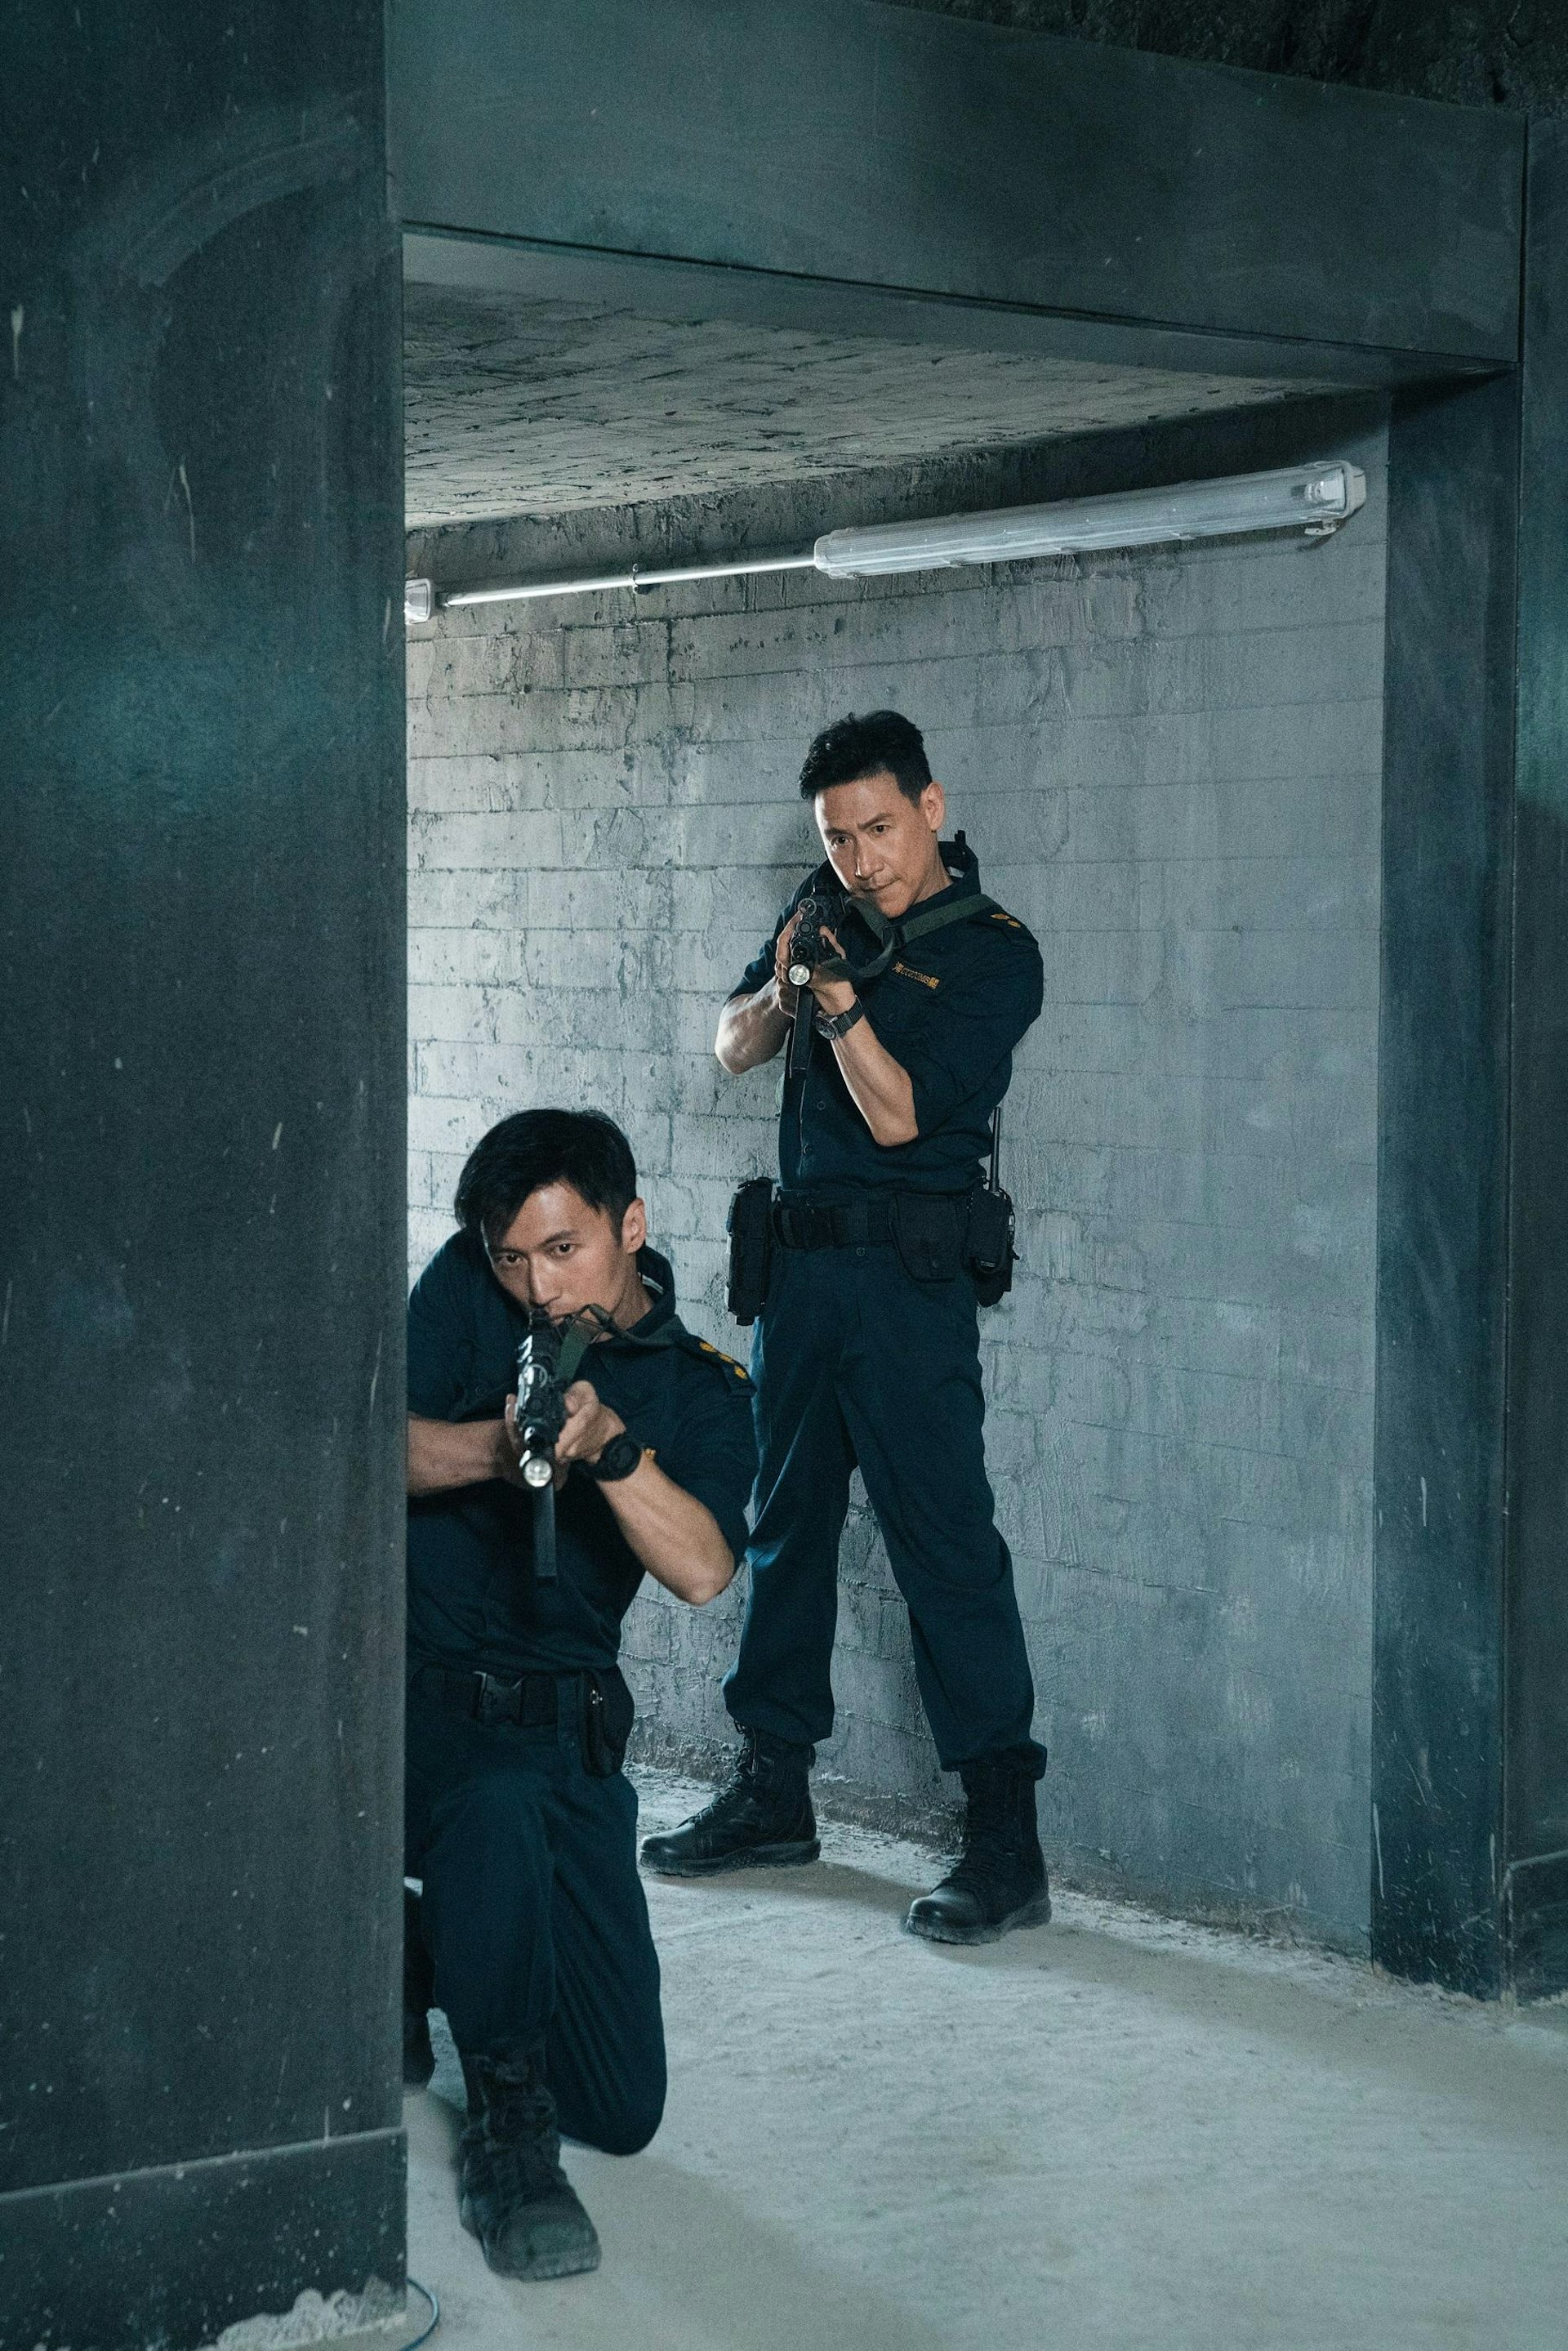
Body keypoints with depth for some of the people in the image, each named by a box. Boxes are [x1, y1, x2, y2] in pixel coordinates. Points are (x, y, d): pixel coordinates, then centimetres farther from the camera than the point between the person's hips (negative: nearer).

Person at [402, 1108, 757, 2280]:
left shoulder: (703, 1392, 3)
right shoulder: (467, 1289, 3)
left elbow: (701, 1569, -15)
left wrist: (609, 1444, -32)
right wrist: (495, 1447, -29)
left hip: (559, 1725, 3)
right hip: (407, 1690, -3)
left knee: (623, 2107, 4)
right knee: (502, 1815, -39)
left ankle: (431, 1947, 33)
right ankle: (506, 2120, -14)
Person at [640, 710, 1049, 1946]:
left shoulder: (994, 954, -8)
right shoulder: (828, 907, 11)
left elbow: (899, 1113, -14)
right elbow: (733, 1048, 14)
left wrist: (841, 1003, -27)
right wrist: (781, 994, -7)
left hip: (907, 1277, -7)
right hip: (801, 1256, 7)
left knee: (946, 1545, -10)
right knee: (786, 1528, 15)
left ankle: (1008, 1844, -8)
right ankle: (773, 1793, 27)